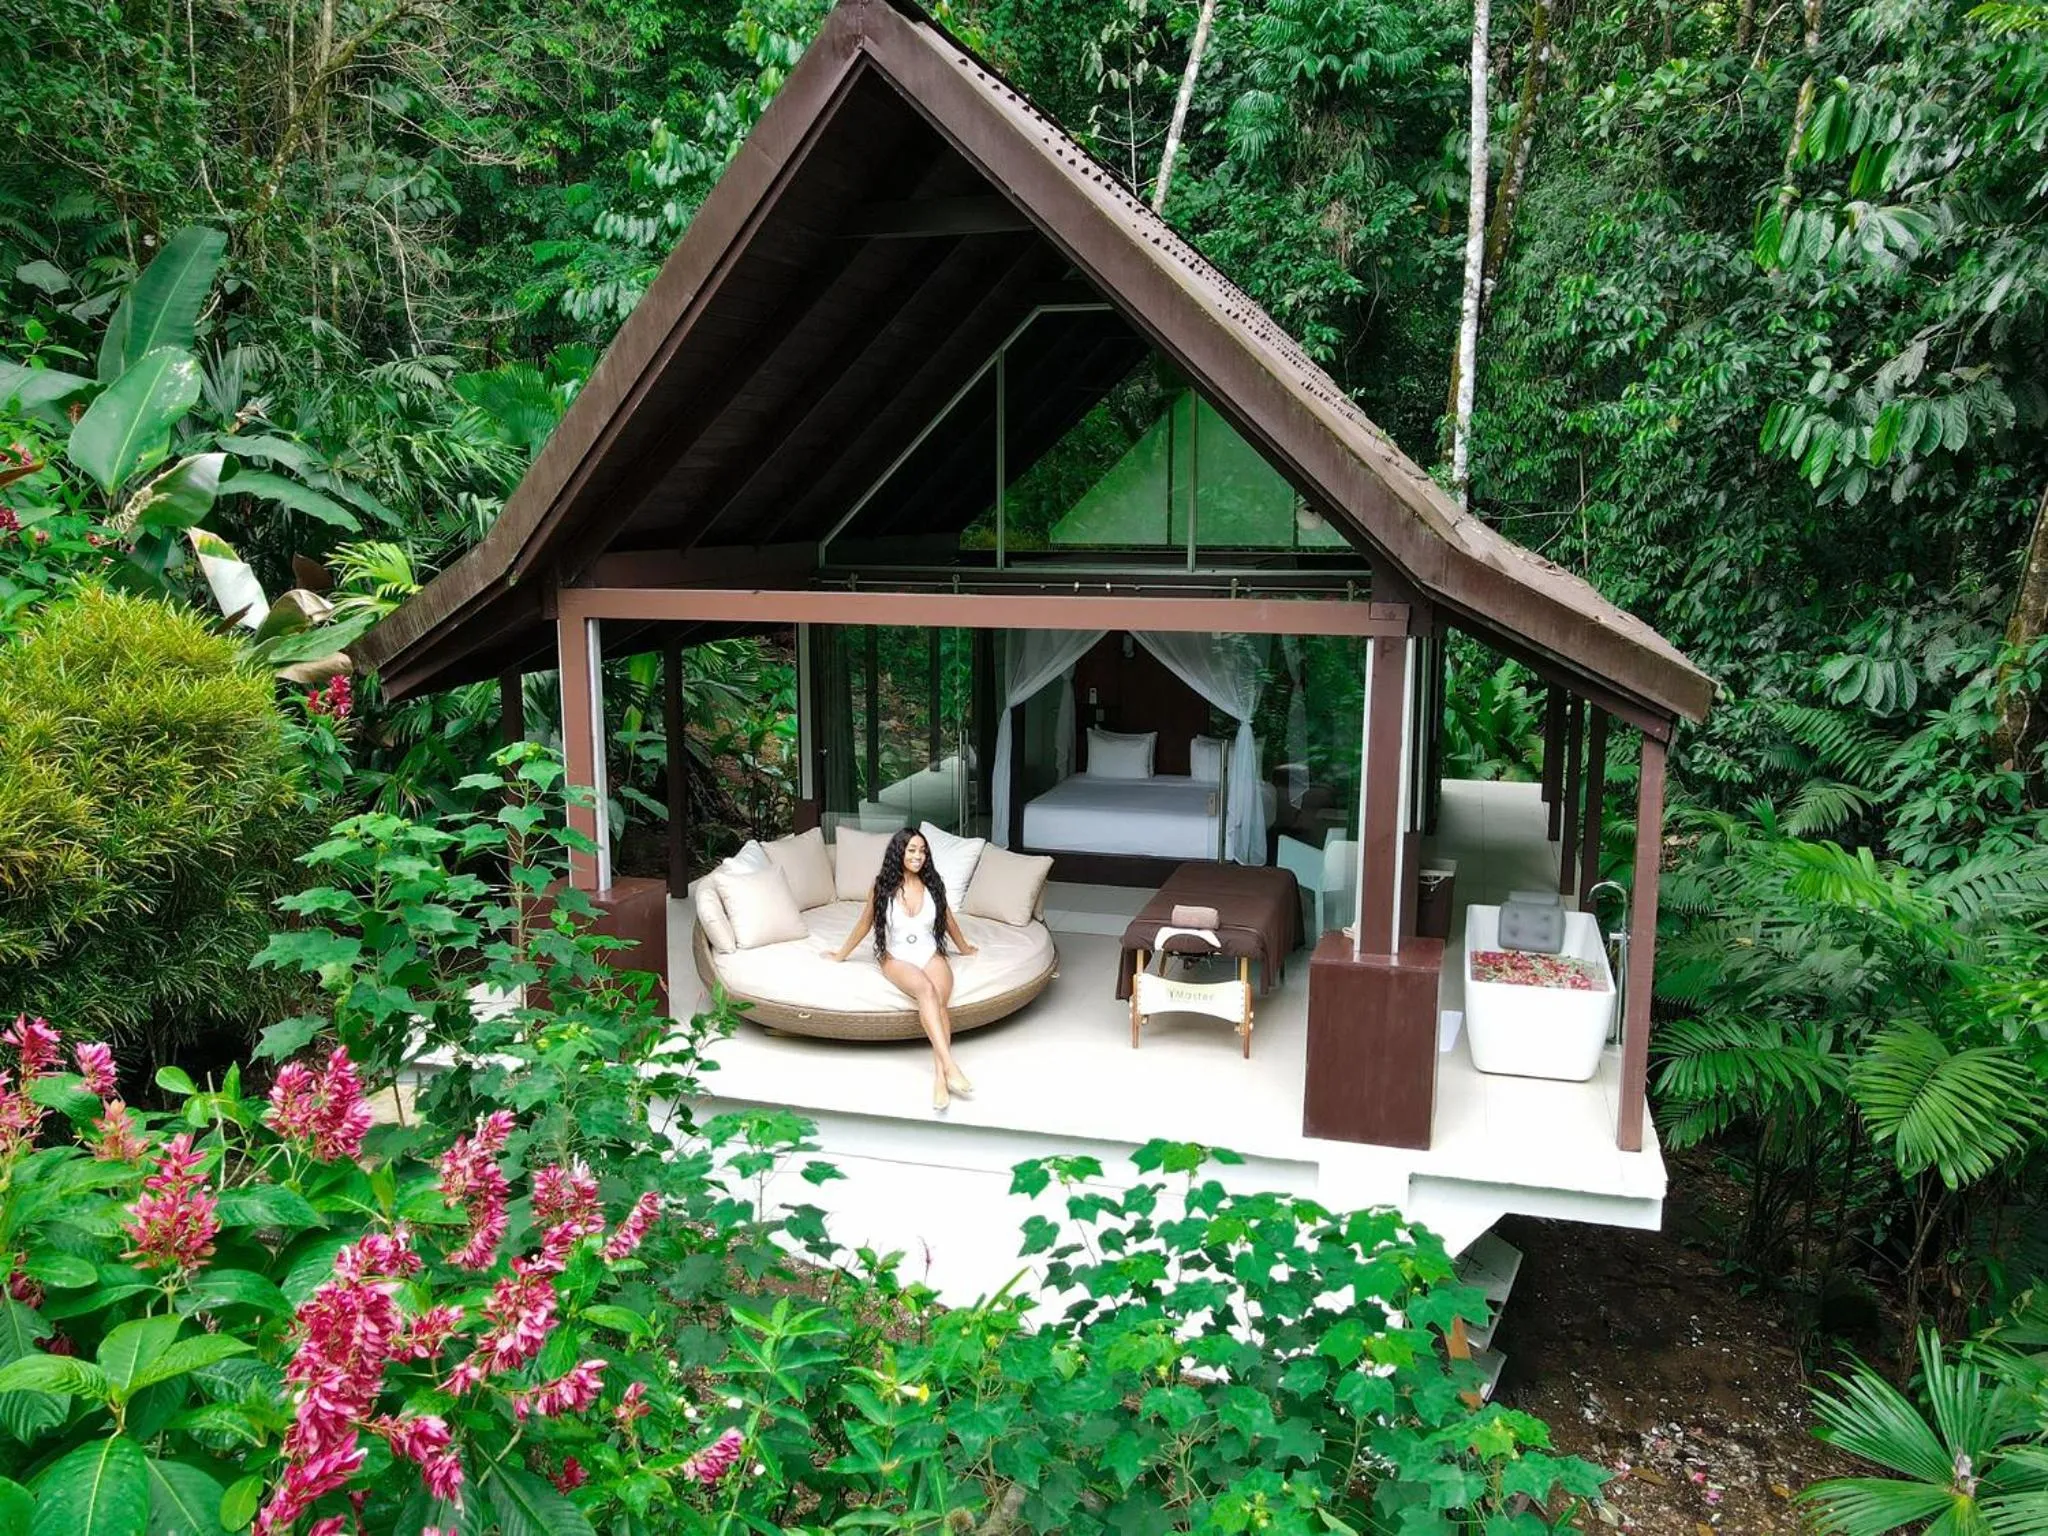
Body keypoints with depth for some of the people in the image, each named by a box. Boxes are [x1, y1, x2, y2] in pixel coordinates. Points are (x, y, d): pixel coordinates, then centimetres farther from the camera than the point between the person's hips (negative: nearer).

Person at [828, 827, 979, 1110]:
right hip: (897, 959, -2)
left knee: (938, 1001, -31)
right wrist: (841, 955, 20)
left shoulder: (933, 884, 2)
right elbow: (864, 924, 10)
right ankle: (950, 1067, -46)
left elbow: (948, 919, 18)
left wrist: (964, 947, 32)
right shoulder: (882, 887, -3)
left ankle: (940, 1076, -40)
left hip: (931, 956, 2)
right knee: (926, 990, -36)